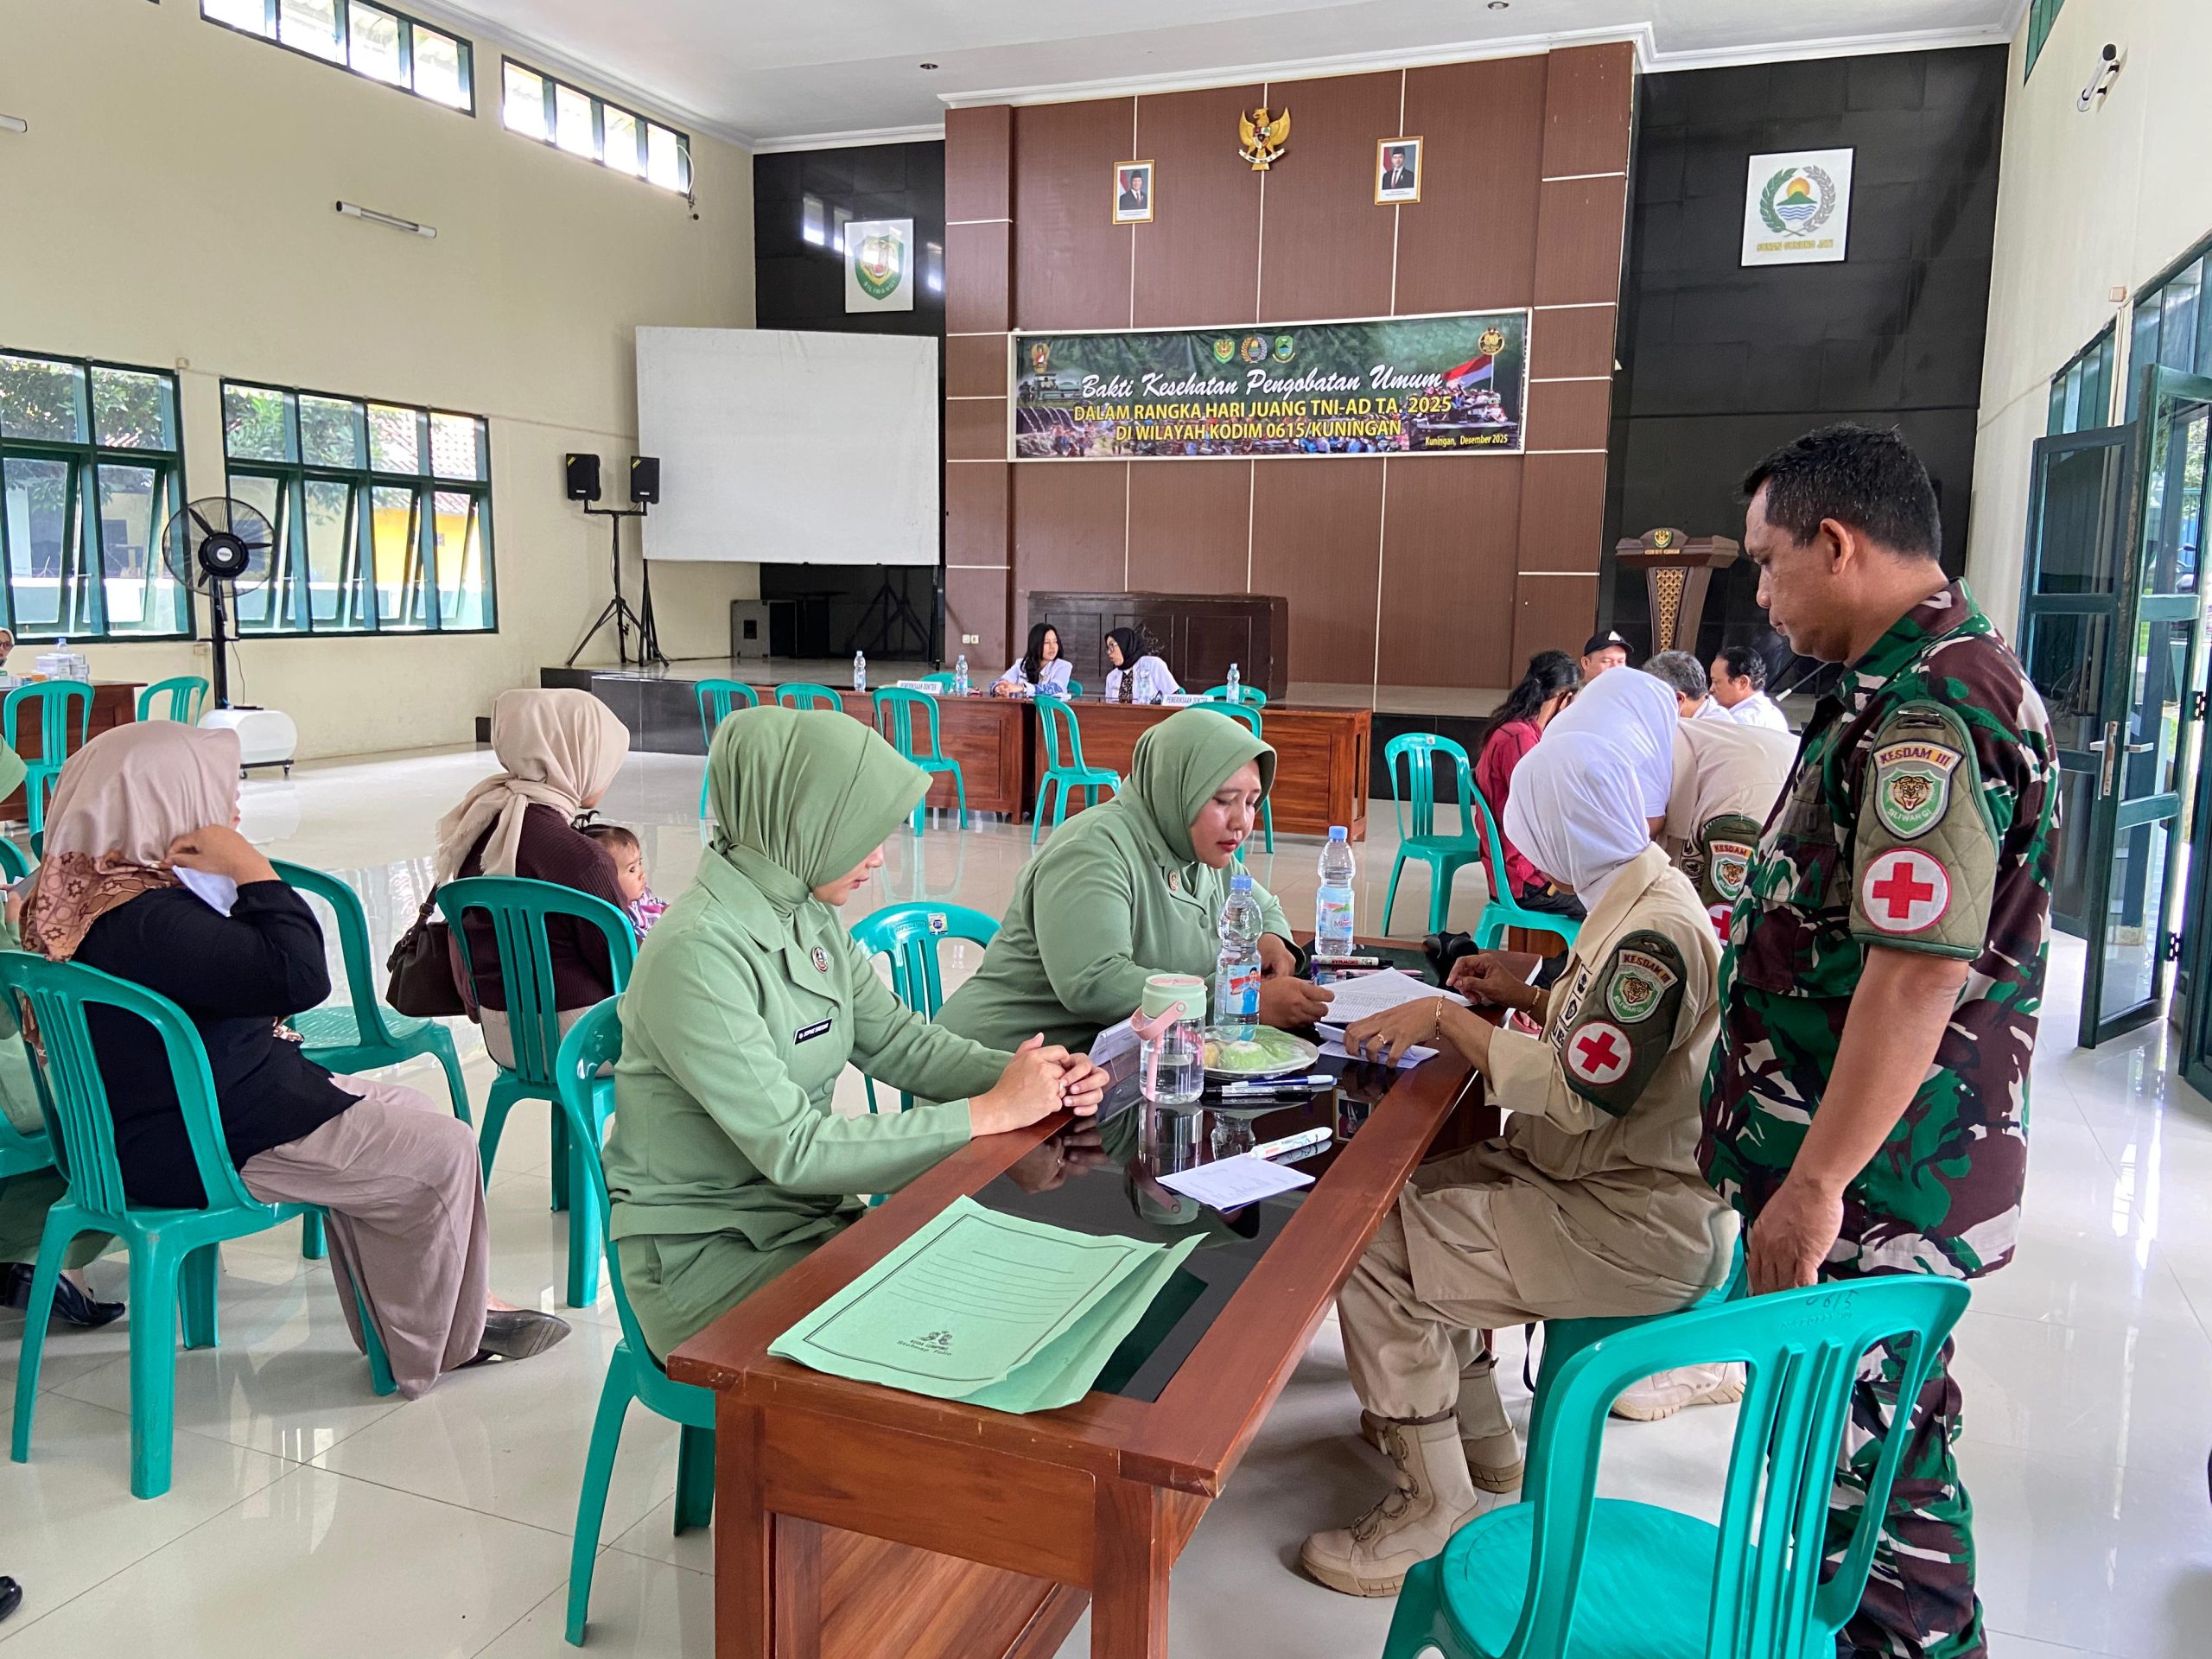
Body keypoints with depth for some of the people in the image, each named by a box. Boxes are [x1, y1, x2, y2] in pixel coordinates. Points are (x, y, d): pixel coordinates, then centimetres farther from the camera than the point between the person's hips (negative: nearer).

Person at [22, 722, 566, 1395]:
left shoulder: (84, 889, 6)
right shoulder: (149, 920, -29)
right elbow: (300, 977, -30)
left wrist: (226, 881, 0)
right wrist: (254, 871, -23)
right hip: (204, 1152, -11)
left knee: (407, 1115, 19)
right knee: (441, 1152, -7)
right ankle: (437, 1346, 12)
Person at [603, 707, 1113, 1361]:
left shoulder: (812, 920, 2)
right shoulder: (696, 953, -24)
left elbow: (901, 1042, 5)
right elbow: (791, 1149, -26)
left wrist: (1023, 1076, -13)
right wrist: (990, 1112, -25)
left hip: (808, 1214, 7)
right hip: (706, 1255, -7)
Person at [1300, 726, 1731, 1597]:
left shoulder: (1656, 931, -24)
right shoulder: (1641, 897, 9)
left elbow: (1578, 1093, -27)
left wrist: (1447, 1017, -19)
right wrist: (1528, 997, 14)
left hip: (1641, 1229, -11)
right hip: (1600, 1178, 11)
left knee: (1372, 1254, -17)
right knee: (1396, 1194, 12)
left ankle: (1436, 1503, 0)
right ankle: (1479, 1447, 24)